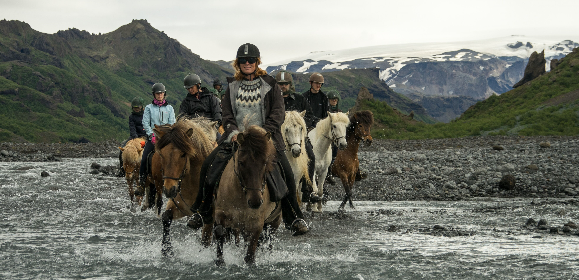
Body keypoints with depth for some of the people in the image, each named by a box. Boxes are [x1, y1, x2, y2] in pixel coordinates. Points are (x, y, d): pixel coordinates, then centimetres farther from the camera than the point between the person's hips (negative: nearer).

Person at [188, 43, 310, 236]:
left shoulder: (270, 85, 4)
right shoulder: (232, 86, 13)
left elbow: (278, 114, -3)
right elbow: (227, 114, 11)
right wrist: (233, 132, -9)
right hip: (236, 137, 3)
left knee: (285, 172, -21)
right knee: (209, 165, -15)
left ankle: (294, 218, -8)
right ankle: (203, 212, 1)